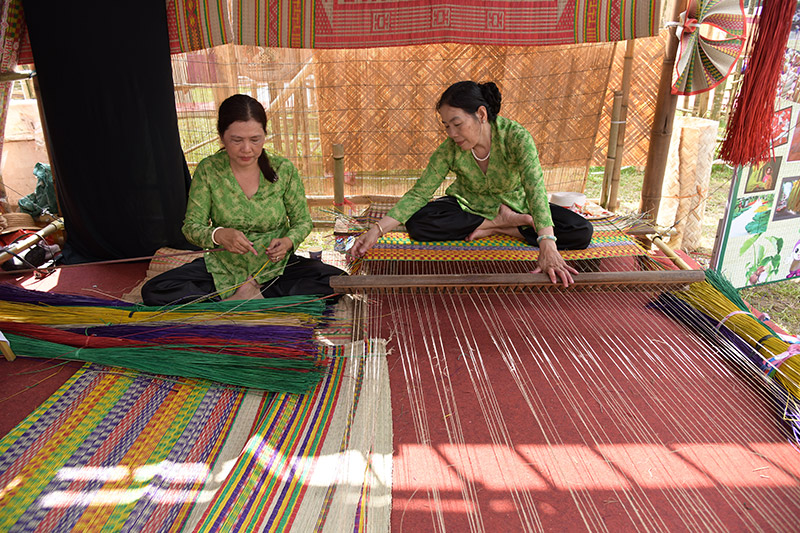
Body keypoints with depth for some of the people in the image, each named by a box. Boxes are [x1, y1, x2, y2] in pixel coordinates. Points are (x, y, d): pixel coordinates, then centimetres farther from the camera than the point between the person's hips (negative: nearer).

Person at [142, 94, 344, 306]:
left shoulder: (283, 169, -7)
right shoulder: (208, 170, -7)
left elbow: (302, 221, 1)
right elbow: (191, 226, -6)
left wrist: (288, 241, -22)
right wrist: (218, 234, -29)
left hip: (276, 267, 0)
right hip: (224, 269, 1)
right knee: (153, 291, -18)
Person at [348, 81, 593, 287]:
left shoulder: (516, 137, -29)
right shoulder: (450, 149, -21)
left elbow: (535, 190, -40)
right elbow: (418, 194, -19)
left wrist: (548, 248, -54)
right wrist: (377, 230, -33)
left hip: (515, 205, -1)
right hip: (468, 205, 2)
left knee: (581, 231, -21)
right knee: (416, 223, -27)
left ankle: (495, 229, -15)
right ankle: (501, 221, -15)